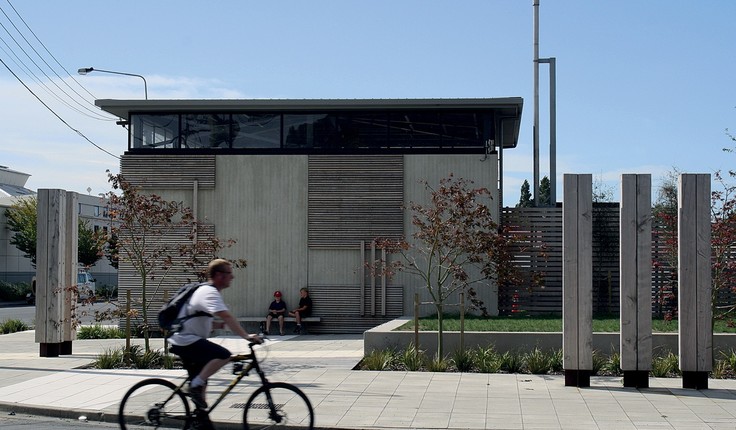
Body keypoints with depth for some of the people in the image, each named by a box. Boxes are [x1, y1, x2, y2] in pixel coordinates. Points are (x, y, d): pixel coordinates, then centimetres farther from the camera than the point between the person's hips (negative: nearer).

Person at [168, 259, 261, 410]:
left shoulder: (206, 291, 16)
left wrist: (219, 325, 8)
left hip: (183, 341, 11)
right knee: (224, 355, -24)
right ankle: (196, 386, -16)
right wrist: (246, 336, -33)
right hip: (187, 341, -11)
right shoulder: (210, 293, -17)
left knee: (200, 380, 18)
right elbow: (227, 317, -30)